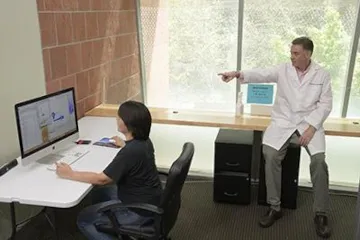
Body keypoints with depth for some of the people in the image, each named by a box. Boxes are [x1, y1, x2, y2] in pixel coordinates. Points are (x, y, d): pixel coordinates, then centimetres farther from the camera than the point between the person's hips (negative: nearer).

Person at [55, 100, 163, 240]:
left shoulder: (130, 152, -30)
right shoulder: (143, 141, -3)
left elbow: (102, 179, -23)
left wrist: (69, 174, -15)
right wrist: (122, 144, 39)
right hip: (146, 198, 9)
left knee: (84, 219, 3)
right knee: (99, 193, 24)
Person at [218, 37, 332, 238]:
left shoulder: (322, 74, 1)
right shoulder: (283, 70, 2)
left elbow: (325, 104, -1)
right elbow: (260, 75, -13)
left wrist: (311, 127, -14)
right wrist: (238, 74, -32)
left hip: (309, 123, 0)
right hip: (283, 122, 1)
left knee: (319, 160, -21)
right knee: (271, 156, -21)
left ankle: (321, 214, -3)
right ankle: (274, 207, -5)